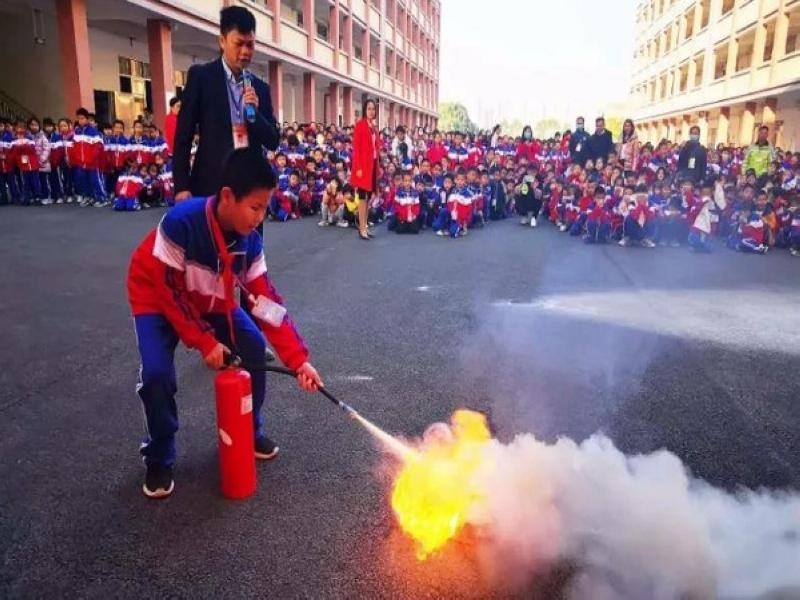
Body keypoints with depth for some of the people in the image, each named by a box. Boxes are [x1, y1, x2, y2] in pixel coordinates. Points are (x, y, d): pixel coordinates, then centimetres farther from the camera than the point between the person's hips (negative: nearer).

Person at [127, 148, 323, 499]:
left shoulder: (249, 239, -20)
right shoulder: (181, 222, -36)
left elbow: (265, 299, -17)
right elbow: (170, 290, -27)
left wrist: (298, 360, -22)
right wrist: (204, 342, -24)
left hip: (211, 301, 5)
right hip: (157, 298, -4)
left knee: (255, 350, -8)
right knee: (157, 372, -23)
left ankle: (249, 431, 16)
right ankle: (159, 460, 3)